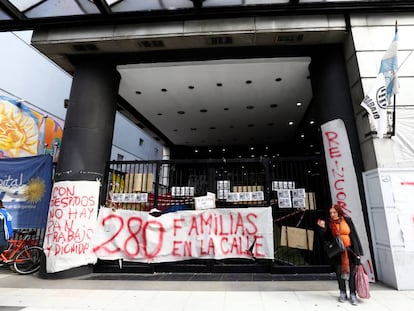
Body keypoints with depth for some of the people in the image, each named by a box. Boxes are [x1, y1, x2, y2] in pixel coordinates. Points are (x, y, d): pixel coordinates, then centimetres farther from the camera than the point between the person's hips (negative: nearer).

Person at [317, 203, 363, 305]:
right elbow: (326, 238, 1)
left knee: (351, 273, 2)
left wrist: (358, 251, -2)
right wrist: (323, 228, -15)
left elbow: (354, 235, 0)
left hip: (349, 250, -1)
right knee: (339, 272, 8)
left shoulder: (347, 220, -2)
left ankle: (352, 294, 16)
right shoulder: (329, 222, -1)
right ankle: (342, 293, 24)